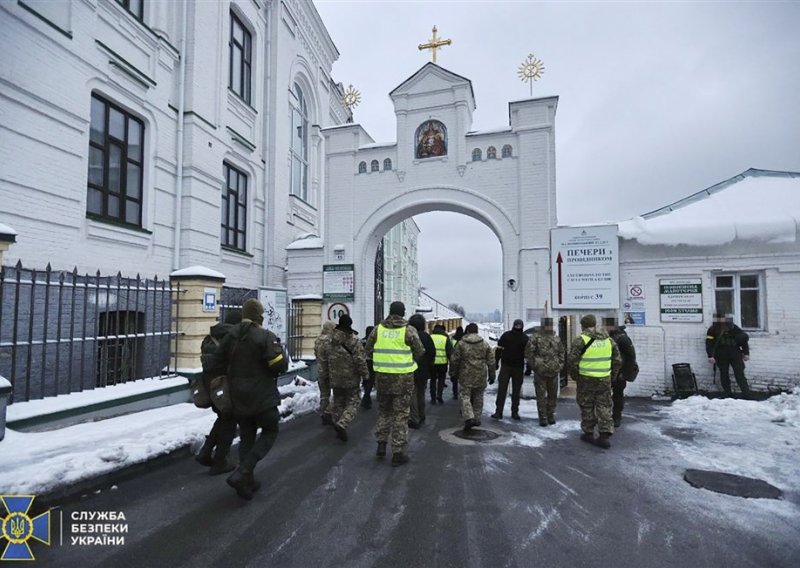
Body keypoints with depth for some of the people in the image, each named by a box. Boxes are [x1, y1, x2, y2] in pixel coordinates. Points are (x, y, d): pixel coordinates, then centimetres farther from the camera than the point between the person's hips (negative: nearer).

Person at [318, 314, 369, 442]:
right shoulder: (353, 340, -14)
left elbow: (322, 359, 9)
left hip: (335, 379, 5)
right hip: (351, 379, -5)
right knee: (352, 402, 4)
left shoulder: (328, 340, 3)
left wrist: (324, 376, 19)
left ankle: (338, 423, 24)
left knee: (338, 402, 18)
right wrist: (365, 375, -3)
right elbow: (360, 360, -15)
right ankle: (342, 424, -14)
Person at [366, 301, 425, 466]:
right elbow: (420, 353, -4)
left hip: (382, 376, 3)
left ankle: (381, 444, 24)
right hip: (403, 378, -3)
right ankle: (398, 453, 12)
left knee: (384, 411, 21)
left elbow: (368, 350, 6)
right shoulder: (409, 330, -9)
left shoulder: (378, 328, -1)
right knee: (401, 415, 7)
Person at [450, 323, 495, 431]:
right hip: (481, 376, 3)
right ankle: (477, 419, 21)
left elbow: (454, 360, -2)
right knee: (478, 397, 15)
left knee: (465, 397, 1)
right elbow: (491, 361, 6)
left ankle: (469, 418, -16)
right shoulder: (485, 344, 4)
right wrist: (491, 375, 13)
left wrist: (453, 373, 10)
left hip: (466, 375, -2)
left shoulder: (461, 344, -3)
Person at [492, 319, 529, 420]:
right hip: (505, 365, -1)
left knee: (516, 391, 9)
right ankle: (498, 412, -2)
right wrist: (496, 362, -3)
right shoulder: (506, 336, -3)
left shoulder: (525, 338, 0)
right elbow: (499, 349, 1)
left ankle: (515, 412, 20)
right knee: (502, 389, -5)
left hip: (518, 367, 2)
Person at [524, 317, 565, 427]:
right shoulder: (536, 337, -6)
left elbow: (561, 353, 17)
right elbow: (528, 352, -6)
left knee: (553, 395, 12)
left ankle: (550, 415, 27)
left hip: (553, 372, 4)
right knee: (541, 396, 1)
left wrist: (560, 366, 8)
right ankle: (543, 418, 10)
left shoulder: (557, 338, 10)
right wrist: (533, 365, -7)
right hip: (540, 371, -4)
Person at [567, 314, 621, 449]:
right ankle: (604, 436, 7)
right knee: (604, 407, 11)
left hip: (586, 379, -3)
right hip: (604, 379, 4)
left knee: (587, 407, 10)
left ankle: (588, 434, 20)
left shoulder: (580, 340, -11)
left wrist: (576, 377, 2)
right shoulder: (608, 339, 5)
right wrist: (611, 376, 16)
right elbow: (618, 361, 8)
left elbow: (572, 361, -13)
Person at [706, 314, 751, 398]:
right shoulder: (712, 330, 0)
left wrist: (746, 353, 3)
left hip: (735, 355, 0)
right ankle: (728, 394, 11)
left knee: (740, 375, -3)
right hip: (721, 357, 0)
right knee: (724, 375, 2)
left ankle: (746, 395, 0)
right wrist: (710, 356, -11)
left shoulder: (734, 328, 2)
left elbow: (744, 340, 8)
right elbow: (709, 343, -3)